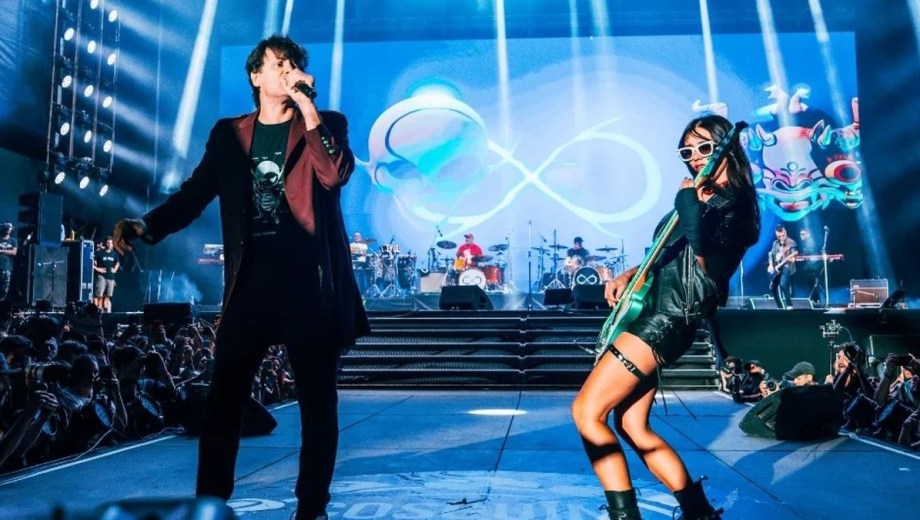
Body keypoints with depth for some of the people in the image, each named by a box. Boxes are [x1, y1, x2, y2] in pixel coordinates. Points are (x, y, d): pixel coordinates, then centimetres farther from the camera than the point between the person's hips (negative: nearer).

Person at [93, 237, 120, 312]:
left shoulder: (114, 254, 11)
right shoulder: (99, 252, -6)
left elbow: (117, 263, 30)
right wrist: (97, 269, -13)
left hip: (111, 277, 5)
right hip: (101, 276, -5)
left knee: (107, 296, 10)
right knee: (99, 295, -9)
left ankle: (106, 311, 15)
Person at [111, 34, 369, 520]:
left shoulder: (326, 124, 9)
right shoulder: (229, 133, 16)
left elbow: (336, 174, -11)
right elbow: (194, 193, 9)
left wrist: (306, 103, -11)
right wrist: (146, 224, -8)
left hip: (309, 285, -1)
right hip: (250, 286, 2)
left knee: (317, 406, 4)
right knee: (222, 403, 1)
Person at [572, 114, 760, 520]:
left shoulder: (732, 202, -7)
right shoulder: (700, 200, 20)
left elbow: (704, 260, -27)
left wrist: (689, 201, -18)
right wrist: (626, 276, 13)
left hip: (667, 319, -10)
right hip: (653, 312, 10)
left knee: (586, 412, -11)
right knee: (633, 428, 11)